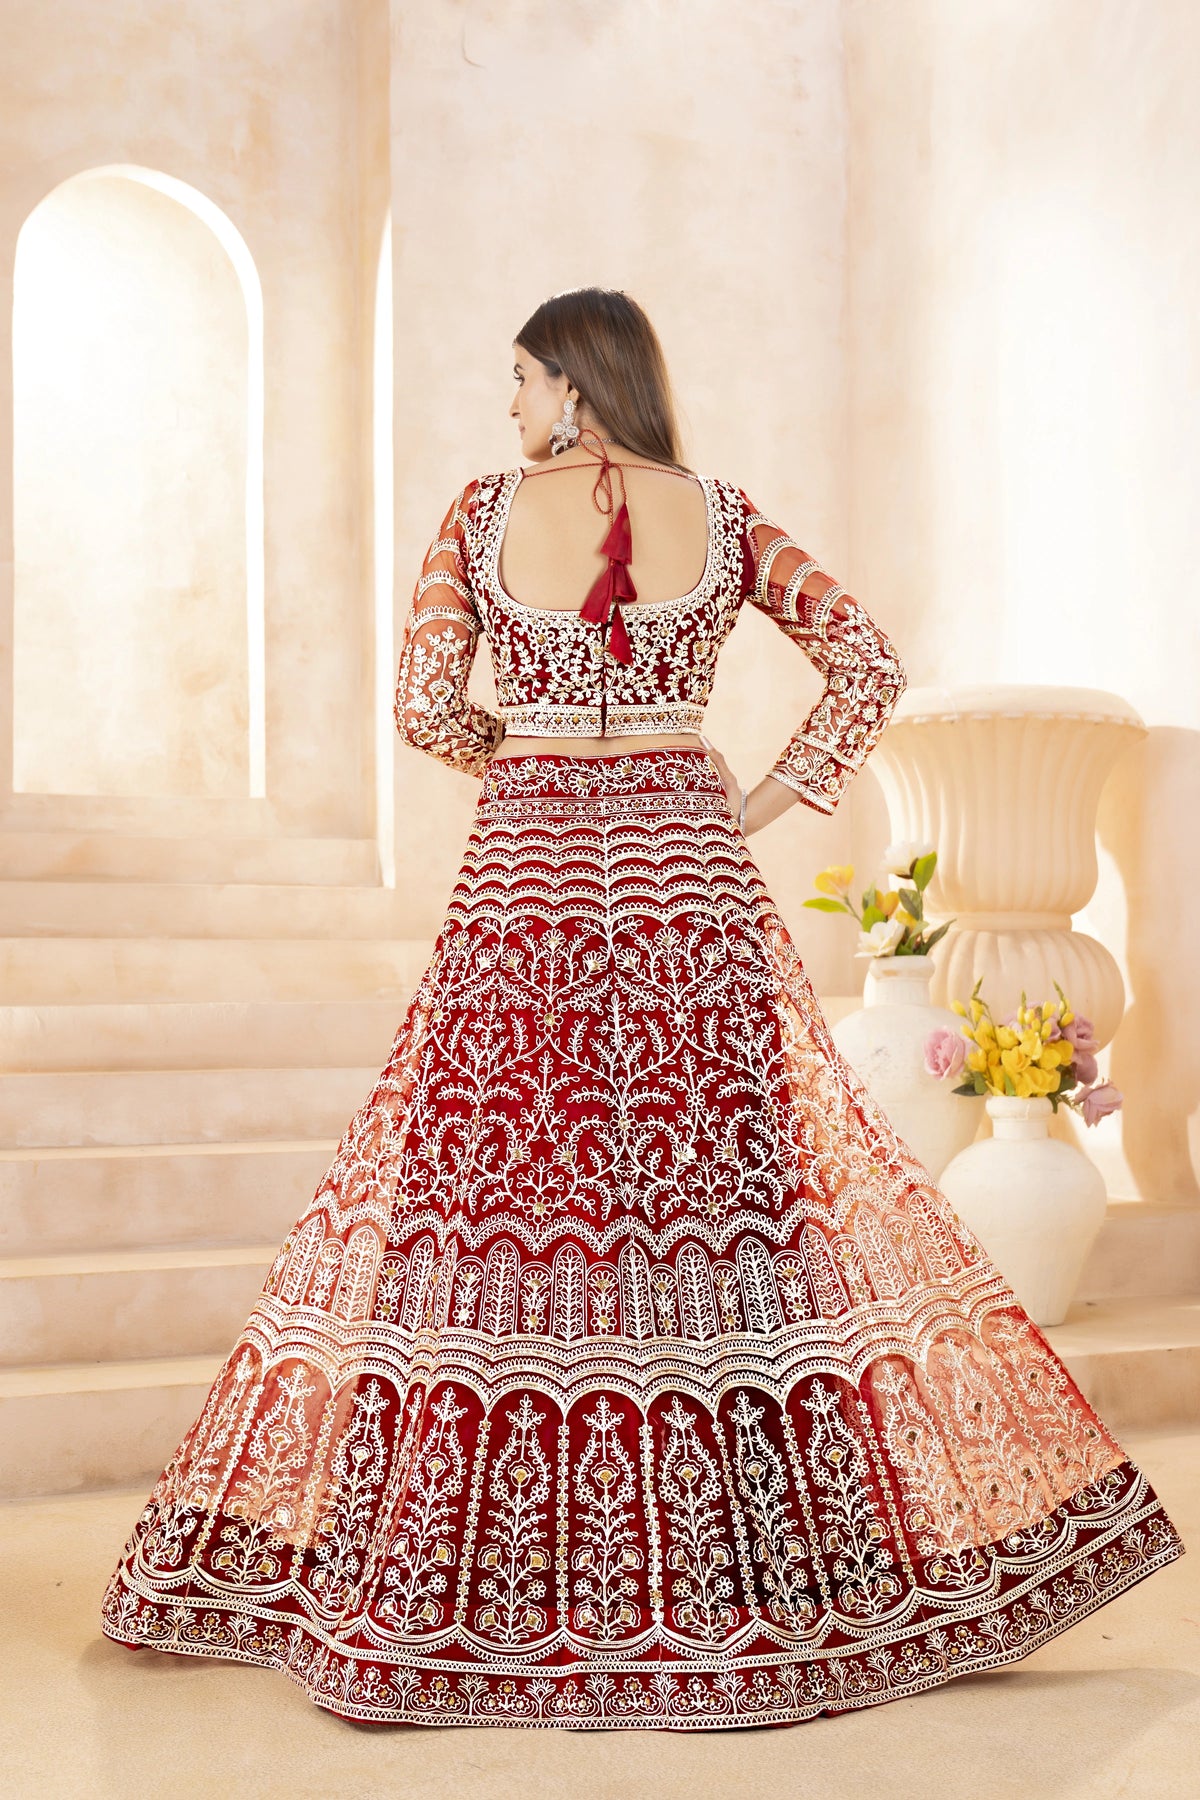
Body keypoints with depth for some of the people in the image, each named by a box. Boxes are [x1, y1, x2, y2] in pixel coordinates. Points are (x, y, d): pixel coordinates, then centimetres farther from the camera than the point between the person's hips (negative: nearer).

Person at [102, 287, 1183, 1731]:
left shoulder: (484, 511, 2)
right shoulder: (721, 515, 6)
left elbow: (425, 706, -1)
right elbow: (868, 666, 4)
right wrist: (757, 804, 5)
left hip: (523, 882, -1)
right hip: (690, 883, 1)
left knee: (495, 1184, 5)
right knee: (727, 1184, 6)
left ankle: (486, 1589, 13)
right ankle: (739, 1574, 16)